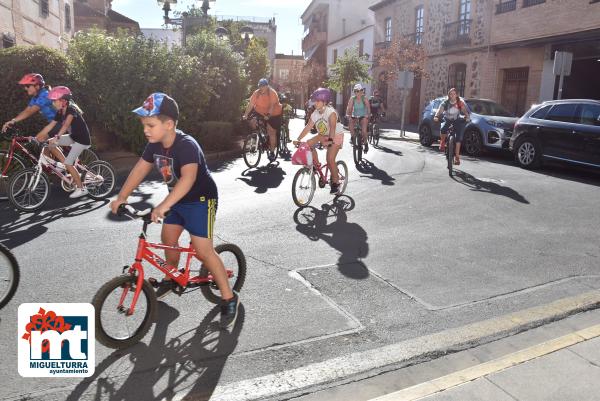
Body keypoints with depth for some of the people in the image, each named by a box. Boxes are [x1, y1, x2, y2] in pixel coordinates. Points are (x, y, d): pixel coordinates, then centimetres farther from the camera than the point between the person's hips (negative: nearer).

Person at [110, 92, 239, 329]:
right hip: (177, 199, 8)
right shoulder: (155, 145, -6)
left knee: (202, 250, -13)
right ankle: (170, 280, 41)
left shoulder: (186, 145, -31)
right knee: (168, 238, 15)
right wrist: (122, 197, -7)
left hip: (200, 200, -8)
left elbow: (188, 177, -47)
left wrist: (164, 205, -57)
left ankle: (229, 299, -2)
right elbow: (140, 169, 1)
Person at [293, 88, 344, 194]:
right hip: (323, 135, 7)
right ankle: (316, 165, 3)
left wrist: (330, 140, -51)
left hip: (336, 136, -7)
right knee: (308, 144, -16)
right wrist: (298, 139, -21)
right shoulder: (315, 114, -5)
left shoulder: (331, 112, -24)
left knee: (330, 160, -17)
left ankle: (335, 182, 0)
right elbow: (308, 127, -10)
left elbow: (332, 128, -36)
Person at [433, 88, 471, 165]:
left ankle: (457, 157, -8)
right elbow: (440, 110, -24)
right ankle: (442, 142, -1)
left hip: (457, 121, 0)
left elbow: (465, 111, -14)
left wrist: (467, 117, -36)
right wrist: (436, 116, -44)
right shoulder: (445, 103, -10)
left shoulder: (460, 103, -9)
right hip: (447, 120, 0)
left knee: (458, 138, -12)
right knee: (443, 129, -33)